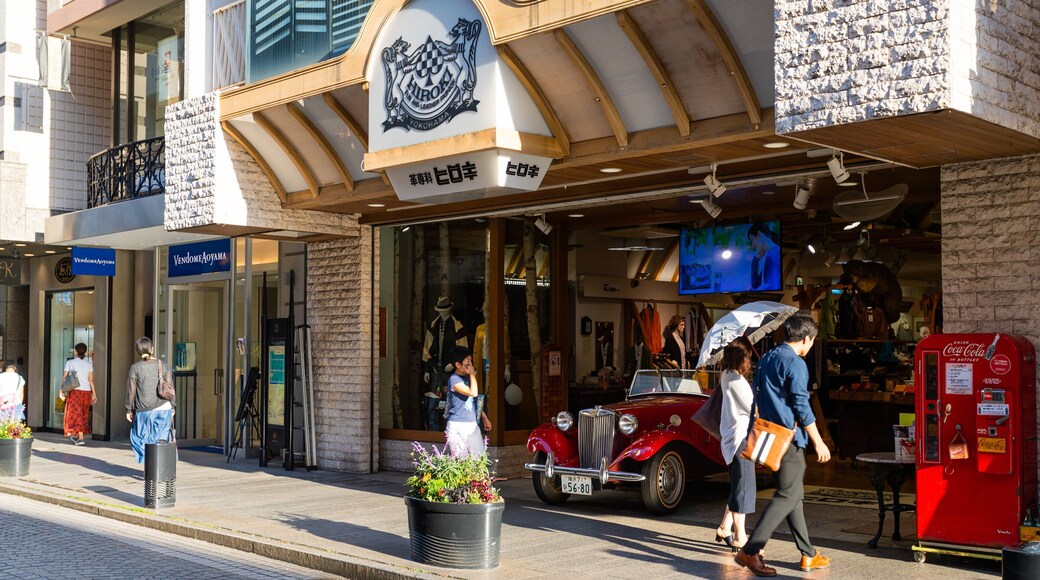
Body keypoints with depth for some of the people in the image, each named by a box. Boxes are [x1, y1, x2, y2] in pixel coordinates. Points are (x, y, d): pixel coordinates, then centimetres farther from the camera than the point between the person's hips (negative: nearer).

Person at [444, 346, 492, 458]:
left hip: (472, 425, 8)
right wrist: (472, 374, -13)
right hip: (457, 427, -8)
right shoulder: (454, 379, -13)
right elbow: (473, 393, -25)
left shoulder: (468, 378, 12)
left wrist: (484, 418, 22)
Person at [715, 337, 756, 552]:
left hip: (732, 436, 10)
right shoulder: (736, 380, -17)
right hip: (741, 437, -10)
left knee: (738, 486, 18)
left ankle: (725, 528, 24)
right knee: (743, 487, -5)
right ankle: (740, 538, -2)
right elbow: (754, 408, -14)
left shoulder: (727, 376, 11)